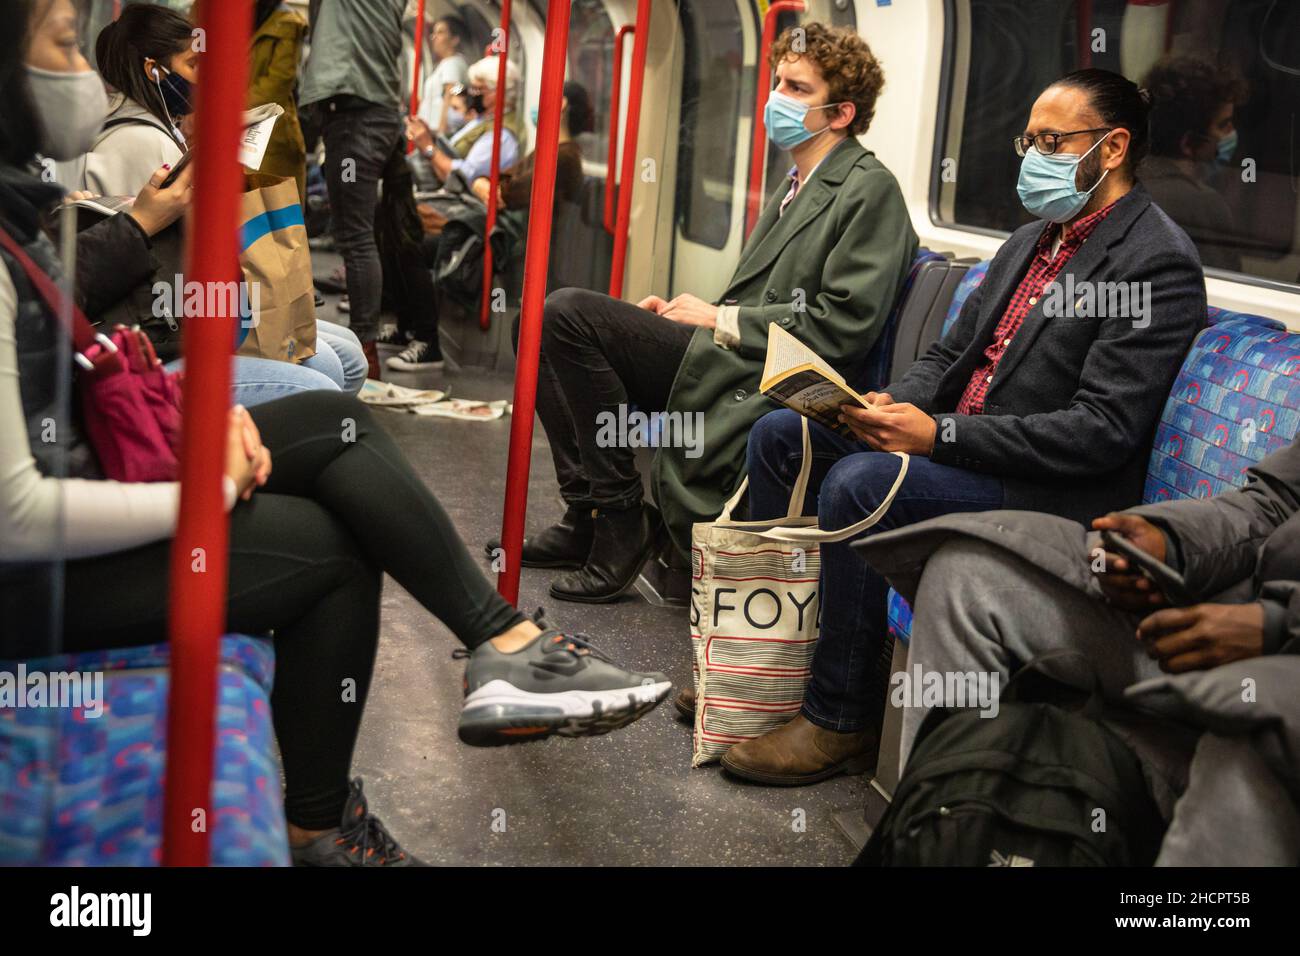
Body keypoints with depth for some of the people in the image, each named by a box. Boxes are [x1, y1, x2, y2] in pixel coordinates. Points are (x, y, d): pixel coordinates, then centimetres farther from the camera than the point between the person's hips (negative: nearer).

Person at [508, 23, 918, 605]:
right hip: (729, 364, 10)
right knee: (549, 324, 3)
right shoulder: (799, 186, 23)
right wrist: (687, 312, 5)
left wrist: (720, 320, -11)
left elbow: (844, 326, -16)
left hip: (761, 386, -10)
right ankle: (588, 512, 3)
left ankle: (618, 521, -11)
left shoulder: (870, 190, -7)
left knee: (567, 314, -18)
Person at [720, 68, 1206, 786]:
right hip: (954, 442, 10)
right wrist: (893, 404, -5)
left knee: (858, 482, -30)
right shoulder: (1032, 240, 15)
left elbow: (1103, 431, -22)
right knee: (780, 435, 2)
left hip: (1047, 493, -9)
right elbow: (951, 353, 19)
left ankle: (840, 719, -14)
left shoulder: (1157, 262, -14)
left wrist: (941, 433, -24)